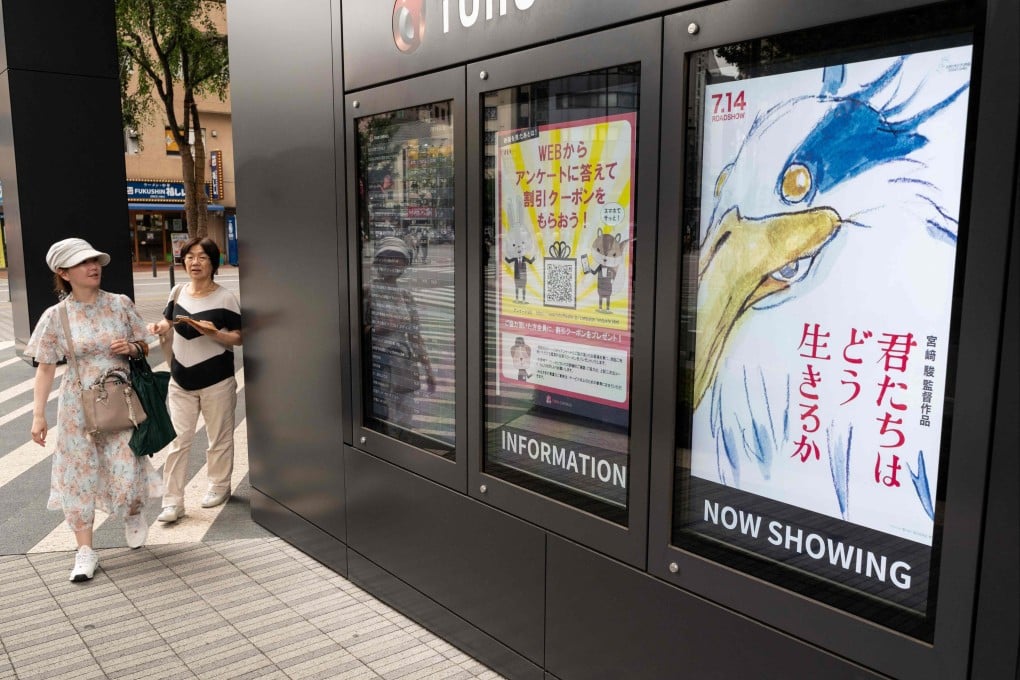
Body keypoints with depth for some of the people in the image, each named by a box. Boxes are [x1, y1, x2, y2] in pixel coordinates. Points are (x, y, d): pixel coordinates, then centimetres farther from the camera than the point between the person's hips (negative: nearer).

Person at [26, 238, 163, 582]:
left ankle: (133, 513, 34)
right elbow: (45, 368, -1)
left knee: (126, 471, -1)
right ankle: (85, 551, 18)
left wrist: (131, 347, -15)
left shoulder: (120, 304, -3)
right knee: (80, 476, 5)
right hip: (79, 405, 0)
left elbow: (143, 346, 8)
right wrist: (38, 415, -4)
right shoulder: (55, 317, -6)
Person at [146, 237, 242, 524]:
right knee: (178, 440, 2)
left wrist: (214, 333, -24)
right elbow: (169, 320, 18)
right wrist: (158, 327, -4)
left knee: (219, 438, 12)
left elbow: (238, 338, -7)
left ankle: (219, 487, 32)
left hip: (216, 380, -3)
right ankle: (172, 501, 8)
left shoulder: (225, 298, -10)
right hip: (181, 380, 3)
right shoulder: (178, 292, 2)